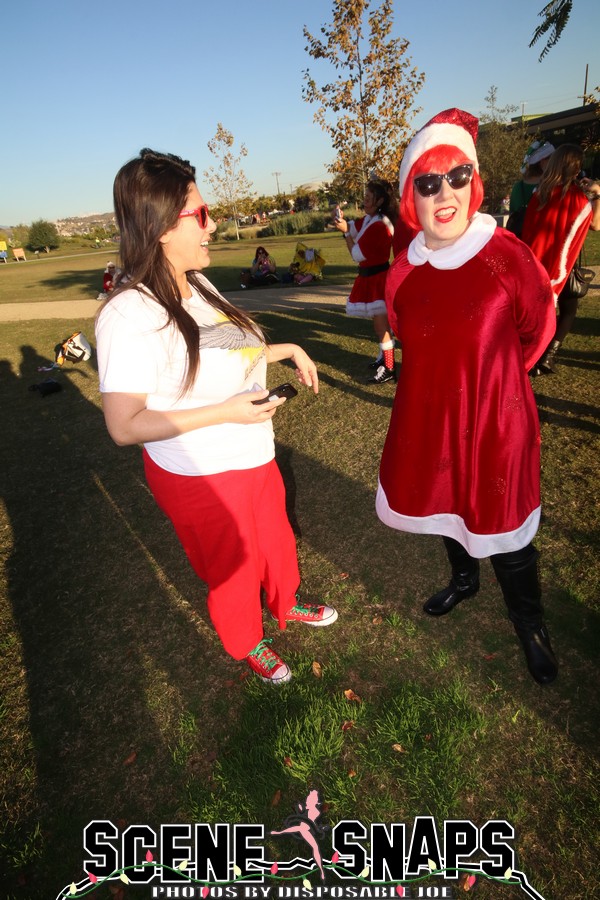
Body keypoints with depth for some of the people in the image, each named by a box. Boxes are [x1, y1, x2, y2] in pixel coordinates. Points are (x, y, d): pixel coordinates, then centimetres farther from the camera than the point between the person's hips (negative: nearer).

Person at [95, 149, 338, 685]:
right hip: (202, 478, -7)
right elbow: (124, 426, -28)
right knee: (233, 571, 19)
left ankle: (286, 604, 60)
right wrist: (225, 411, -31)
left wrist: (285, 349, 5)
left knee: (276, 543, 28)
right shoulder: (130, 314, -27)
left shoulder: (198, 285, -1)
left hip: (254, 458, 8)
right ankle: (248, 645, 51)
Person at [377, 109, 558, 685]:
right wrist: (450, 377, 12)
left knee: (502, 527, 10)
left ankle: (530, 627, 38)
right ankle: (463, 580, 54)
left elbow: (537, 330, 0)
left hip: (495, 421, -4)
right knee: (445, 505, 23)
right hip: (427, 419, 4)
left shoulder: (508, 256, -16)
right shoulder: (402, 272, -5)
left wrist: (490, 377, 10)